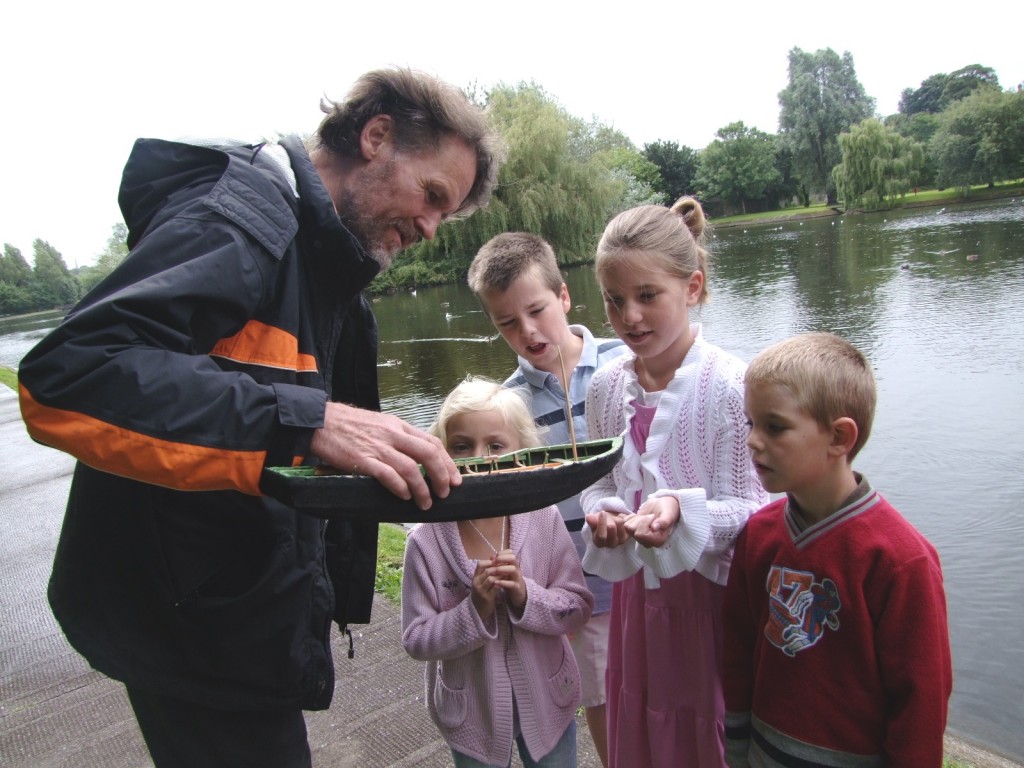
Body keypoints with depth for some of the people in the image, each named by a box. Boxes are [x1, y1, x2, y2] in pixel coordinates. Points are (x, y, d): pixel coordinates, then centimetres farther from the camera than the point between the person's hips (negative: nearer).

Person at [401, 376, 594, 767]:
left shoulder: (544, 519, -15)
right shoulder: (426, 542, -18)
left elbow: (579, 605, -9)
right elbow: (417, 640, -13)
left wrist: (526, 596, -26)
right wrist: (476, 609, -27)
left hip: (547, 702, 2)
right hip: (473, 713, -1)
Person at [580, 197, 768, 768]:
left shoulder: (730, 384, -16)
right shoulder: (606, 387, -1)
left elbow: (750, 510, -13)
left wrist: (682, 511, -30)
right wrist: (604, 513, -12)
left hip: (709, 592, -4)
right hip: (636, 590, 5)